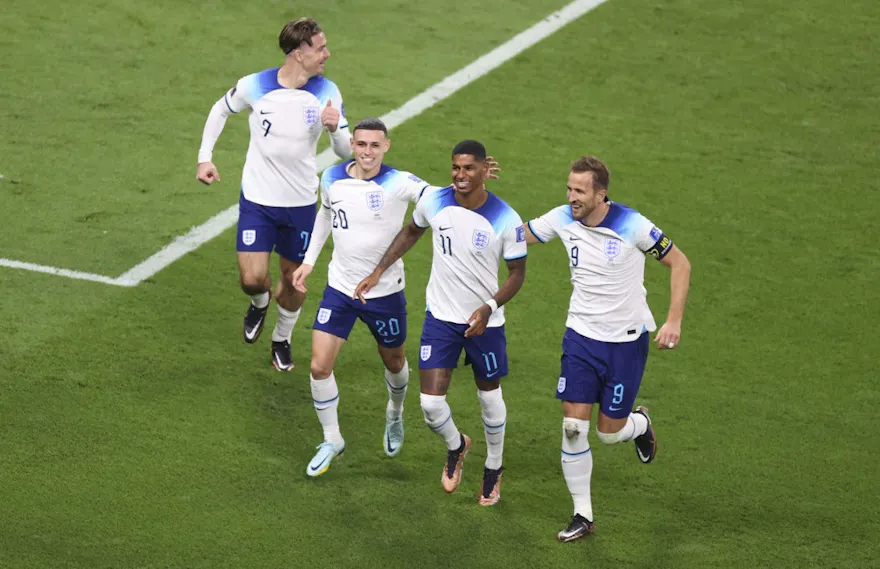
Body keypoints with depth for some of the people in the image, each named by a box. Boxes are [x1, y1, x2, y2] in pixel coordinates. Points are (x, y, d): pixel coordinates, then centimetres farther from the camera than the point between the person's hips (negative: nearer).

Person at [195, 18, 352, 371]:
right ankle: (260, 303, 29)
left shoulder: (327, 92, -10)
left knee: (293, 278, 12)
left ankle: (282, 339, 39)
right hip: (257, 199, -1)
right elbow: (221, 110, 8)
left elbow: (346, 151, -7)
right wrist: (205, 157, 2)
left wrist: (335, 129, -29)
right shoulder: (254, 87, -14)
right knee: (252, 278, -9)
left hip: (301, 203, 2)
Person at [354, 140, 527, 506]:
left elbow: (517, 273, -7)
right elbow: (411, 232, 12)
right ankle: (456, 447, 31)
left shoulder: (506, 220, -18)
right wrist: (378, 271, 7)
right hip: (440, 316, 2)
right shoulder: (434, 200, -10)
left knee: (489, 397, 15)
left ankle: (494, 469, 41)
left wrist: (489, 307, -23)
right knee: (430, 403, -5)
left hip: (484, 321, -2)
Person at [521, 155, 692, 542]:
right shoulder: (562, 219, -7)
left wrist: (674, 321, -15)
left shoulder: (632, 226, -18)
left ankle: (639, 423, 40)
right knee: (573, 427, -5)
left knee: (609, 433, 2)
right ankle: (582, 516, 8)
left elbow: (679, 263, -8)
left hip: (626, 340, -3)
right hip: (581, 336, 3)